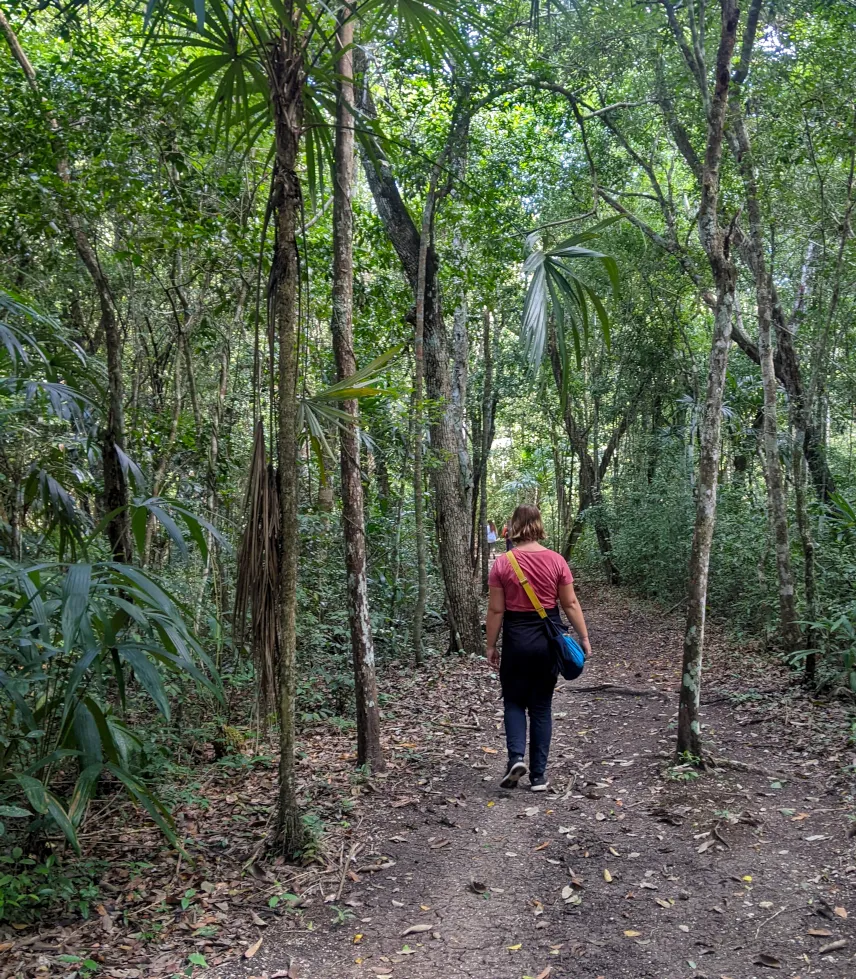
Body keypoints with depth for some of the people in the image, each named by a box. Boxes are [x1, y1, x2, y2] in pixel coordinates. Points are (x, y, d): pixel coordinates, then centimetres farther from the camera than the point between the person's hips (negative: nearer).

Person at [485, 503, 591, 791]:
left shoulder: (502, 563, -9)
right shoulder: (556, 560, -5)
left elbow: (496, 610, -6)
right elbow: (570, 604, -2)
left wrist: (491, 646, 4)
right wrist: (584, 638, 8)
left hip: (517, 639, -2)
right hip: (548, 638, 2)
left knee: (514, 702, 16)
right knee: (542, 706, 12)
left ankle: (516, 757, -5)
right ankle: (539, 776, 15)